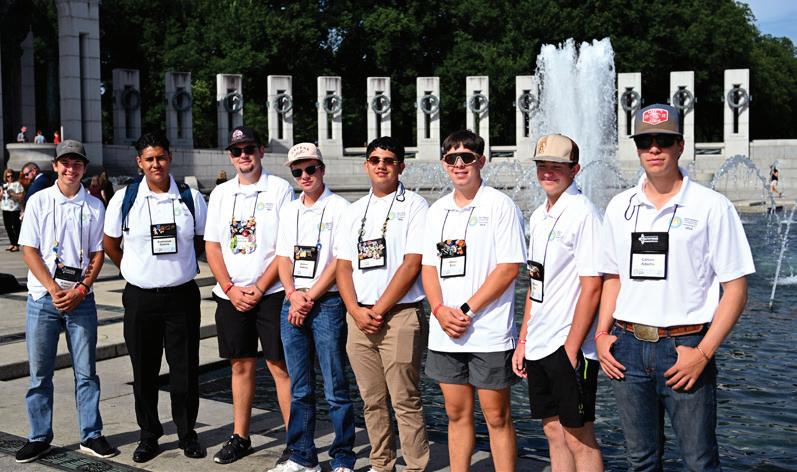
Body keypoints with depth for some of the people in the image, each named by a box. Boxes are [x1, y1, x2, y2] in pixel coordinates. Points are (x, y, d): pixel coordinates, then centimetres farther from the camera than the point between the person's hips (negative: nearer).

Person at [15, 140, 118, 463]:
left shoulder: (94, 206, 5)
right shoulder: (39, 202, 1)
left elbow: (98, 254, 5)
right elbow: (29, 250, -2)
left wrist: (80, 290, -9)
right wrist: (54, 290, -12)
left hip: (81, 299, 1)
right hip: (42, 298, -1)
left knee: (86, 372, 5)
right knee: (40, 373, 5)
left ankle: (91, 436, 14)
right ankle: (39, 437, 17)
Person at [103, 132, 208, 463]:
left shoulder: (191, 198, 0)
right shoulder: (124, 199, -1)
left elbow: (202, 240, 13)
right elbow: (110, 243, 12)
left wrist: (181, 265, 8)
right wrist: (134, 271, 12)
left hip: (182, 295, 0)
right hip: (140, 297, 0)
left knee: (185, 370, 4)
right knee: (144, 371, 9)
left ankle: (187, 434, 19)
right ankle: (148, 436, 24)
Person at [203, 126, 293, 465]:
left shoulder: (280, 190, -2)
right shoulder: (220, 193, 11)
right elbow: (212, 246, 9)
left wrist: (259, 288, -11)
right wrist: (231, 289, -4)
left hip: (270, 294, -4)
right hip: (230, 295, 4)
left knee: (279, 366, -3)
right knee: (241, 366, 12)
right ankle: (240, 438, 22)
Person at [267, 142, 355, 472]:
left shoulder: (339, 208, -3)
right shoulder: (288, 211, 15)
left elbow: (340, 261, -9)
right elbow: (283, 258, 12)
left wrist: (310, 298, -11)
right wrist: (294, 295, -5)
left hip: (327, 303, -5)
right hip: (292, 304, 6)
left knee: (335, 389, -2)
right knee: (299, 388, 11)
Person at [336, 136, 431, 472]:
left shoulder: (414, 205, -2)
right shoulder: (356, 211, 15)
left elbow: (412, 264, -10)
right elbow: (344, 266, 11)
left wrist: (378, 310, -11)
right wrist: (356, 311, -4)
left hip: (400, 315, -5)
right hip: (358, 316, 5)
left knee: (405, 401, -3)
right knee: (372, 400, 12)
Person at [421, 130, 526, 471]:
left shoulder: (500, 206, -5)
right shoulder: (436, 211, 13)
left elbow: (509, 267, -11)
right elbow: (429, 267, 12)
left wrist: (467, 311, -14)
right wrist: (440, 310, -6)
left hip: (489, 334, -5)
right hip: (445, 333, 5)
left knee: (497, 417, 2)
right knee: (456, 414, 13)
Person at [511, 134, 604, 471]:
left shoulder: (583, 213, -12)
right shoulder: (538, 216, 13)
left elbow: (591, 289, -16)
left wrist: (571, 349, -17)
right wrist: (523, 341, 15)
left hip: (569, 347, -8)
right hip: (539, 345, 8)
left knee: (579, 439, 1)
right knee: (554, 433, 15)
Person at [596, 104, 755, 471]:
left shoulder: (711, 207, -4)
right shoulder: (619, 207, 9)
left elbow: (736, 289, -5)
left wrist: (703, 353, -13)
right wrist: (602, 335, 4)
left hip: (684, 348, -4)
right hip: (628, 348, 4)